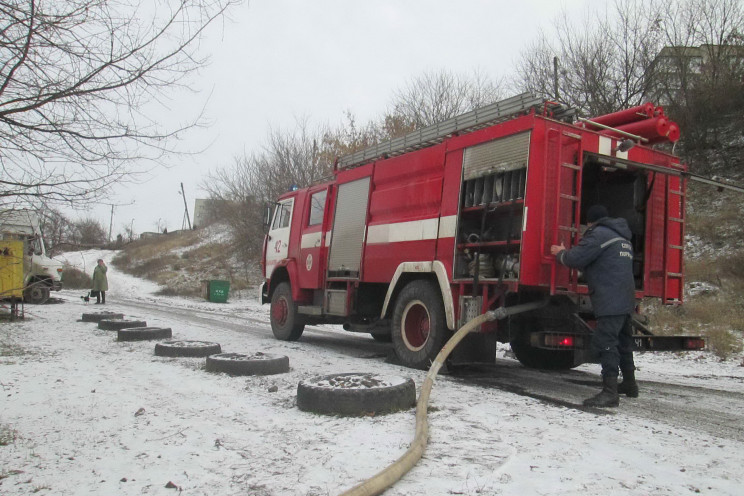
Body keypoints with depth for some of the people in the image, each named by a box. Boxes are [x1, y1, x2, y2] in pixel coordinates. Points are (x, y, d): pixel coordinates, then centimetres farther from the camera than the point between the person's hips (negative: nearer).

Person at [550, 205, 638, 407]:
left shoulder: (598, 234, -7)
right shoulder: (623, 237, 24)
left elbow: (576, 259, -13)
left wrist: (561, 253, 7)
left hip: (610, 301, -10)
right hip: (626, 300, 10)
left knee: (606, 343, -12)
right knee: (623, 341, 20)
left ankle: (610, 392, -16)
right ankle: (629, 385, 33)